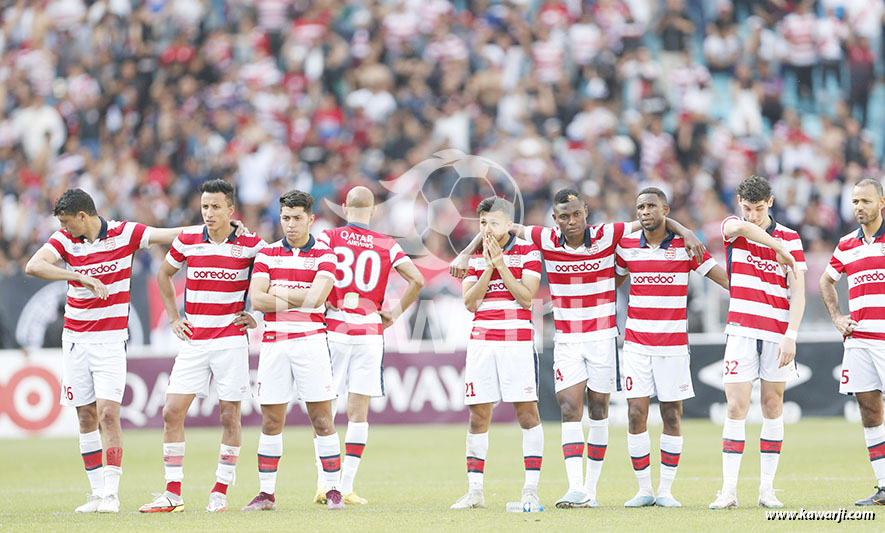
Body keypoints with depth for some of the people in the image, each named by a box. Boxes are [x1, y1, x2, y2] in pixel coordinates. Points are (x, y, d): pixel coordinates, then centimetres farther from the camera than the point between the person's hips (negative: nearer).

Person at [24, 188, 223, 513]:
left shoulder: (124, 233, -5)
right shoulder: (64, 240, -1)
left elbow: (171, 235, -7)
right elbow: (34, 266, -17)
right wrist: (82, 277, -25)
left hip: (111, 339, -3)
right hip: (75, 338, 3)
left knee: (108, 413, -13)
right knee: (86, 416, 5)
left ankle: (111, 494, -12)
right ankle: (97, 492, 11)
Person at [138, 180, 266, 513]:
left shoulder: (250, 244, -5)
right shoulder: (187, 241, 3)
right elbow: (164, 274, 21)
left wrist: (258, 316, 2)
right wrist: (173, 317, 13)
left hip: (231, 339, -3)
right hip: (193, 341, 3)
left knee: (229, 416, -1)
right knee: (172, 412, -3)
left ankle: (220, 492, 10)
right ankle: (173, 494, 3)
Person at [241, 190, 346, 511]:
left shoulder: (324, 255, 2)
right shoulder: (267, 254, 9)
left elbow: (315, 297, -13)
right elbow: (257, 300, -3)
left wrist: (278, 292, -5)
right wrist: (300, 300, -8)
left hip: (310, 340, -2)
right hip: (274, 341, 2)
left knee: (322, 419, -3)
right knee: (271, 421, 3)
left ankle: (334, 490, 2)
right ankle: (266, 493, 8)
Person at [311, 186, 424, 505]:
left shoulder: (329, 237, 0)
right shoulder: (387, 246, 5)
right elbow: (417, 279, -2)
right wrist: (395, 312, 7)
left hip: (333, 329, -1)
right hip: (369, 332, 1)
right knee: (358, 411, 4)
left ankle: (323, 484, -2)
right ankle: (347, 487, 1)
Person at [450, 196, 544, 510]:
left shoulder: (528, 252, 1)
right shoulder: (476, 257, 12)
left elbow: (526, 297, -8)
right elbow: (470, 302, 3)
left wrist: (501, 264, -11)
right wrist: (488, 267, -7)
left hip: (517, 342, -3)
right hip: (481, 341, 4)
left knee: (527, 413, -6)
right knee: (478, 416, 3)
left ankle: (531, 490, -3)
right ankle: (475, 491, 8)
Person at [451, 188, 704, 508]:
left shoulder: (607, 236, -7)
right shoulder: (546, 240, -4)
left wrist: (684, 232, -13)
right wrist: (465, 254, -1)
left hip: (603, 336, 0)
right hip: (566, 339, 0)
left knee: (598, 409, 4)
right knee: (570, 409, -11)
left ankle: (591, 489, 13)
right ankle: (576, 489, -19)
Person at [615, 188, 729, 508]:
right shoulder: (627, 245, 4)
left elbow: (725, 278, 1)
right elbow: (612, 283, 20)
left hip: (673, 343, -1)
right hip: (636, 343, 1)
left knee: (672, 416, 0)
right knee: (636, 414, -6)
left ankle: (666, 490, 9)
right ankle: (644, 490, 4)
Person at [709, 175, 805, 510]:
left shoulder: (790, 238, 2)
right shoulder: (731, 228, 5)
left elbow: (798, 292, -2)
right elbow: (741, 227, -22)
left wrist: (791, 336, -11)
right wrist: (779, 248, -20)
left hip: (778, 332, 0)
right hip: (742, 329, 0)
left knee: (772, 408, 4)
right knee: (736, 408, -7)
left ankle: (767, 488, 9)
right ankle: (729, 490, -8)